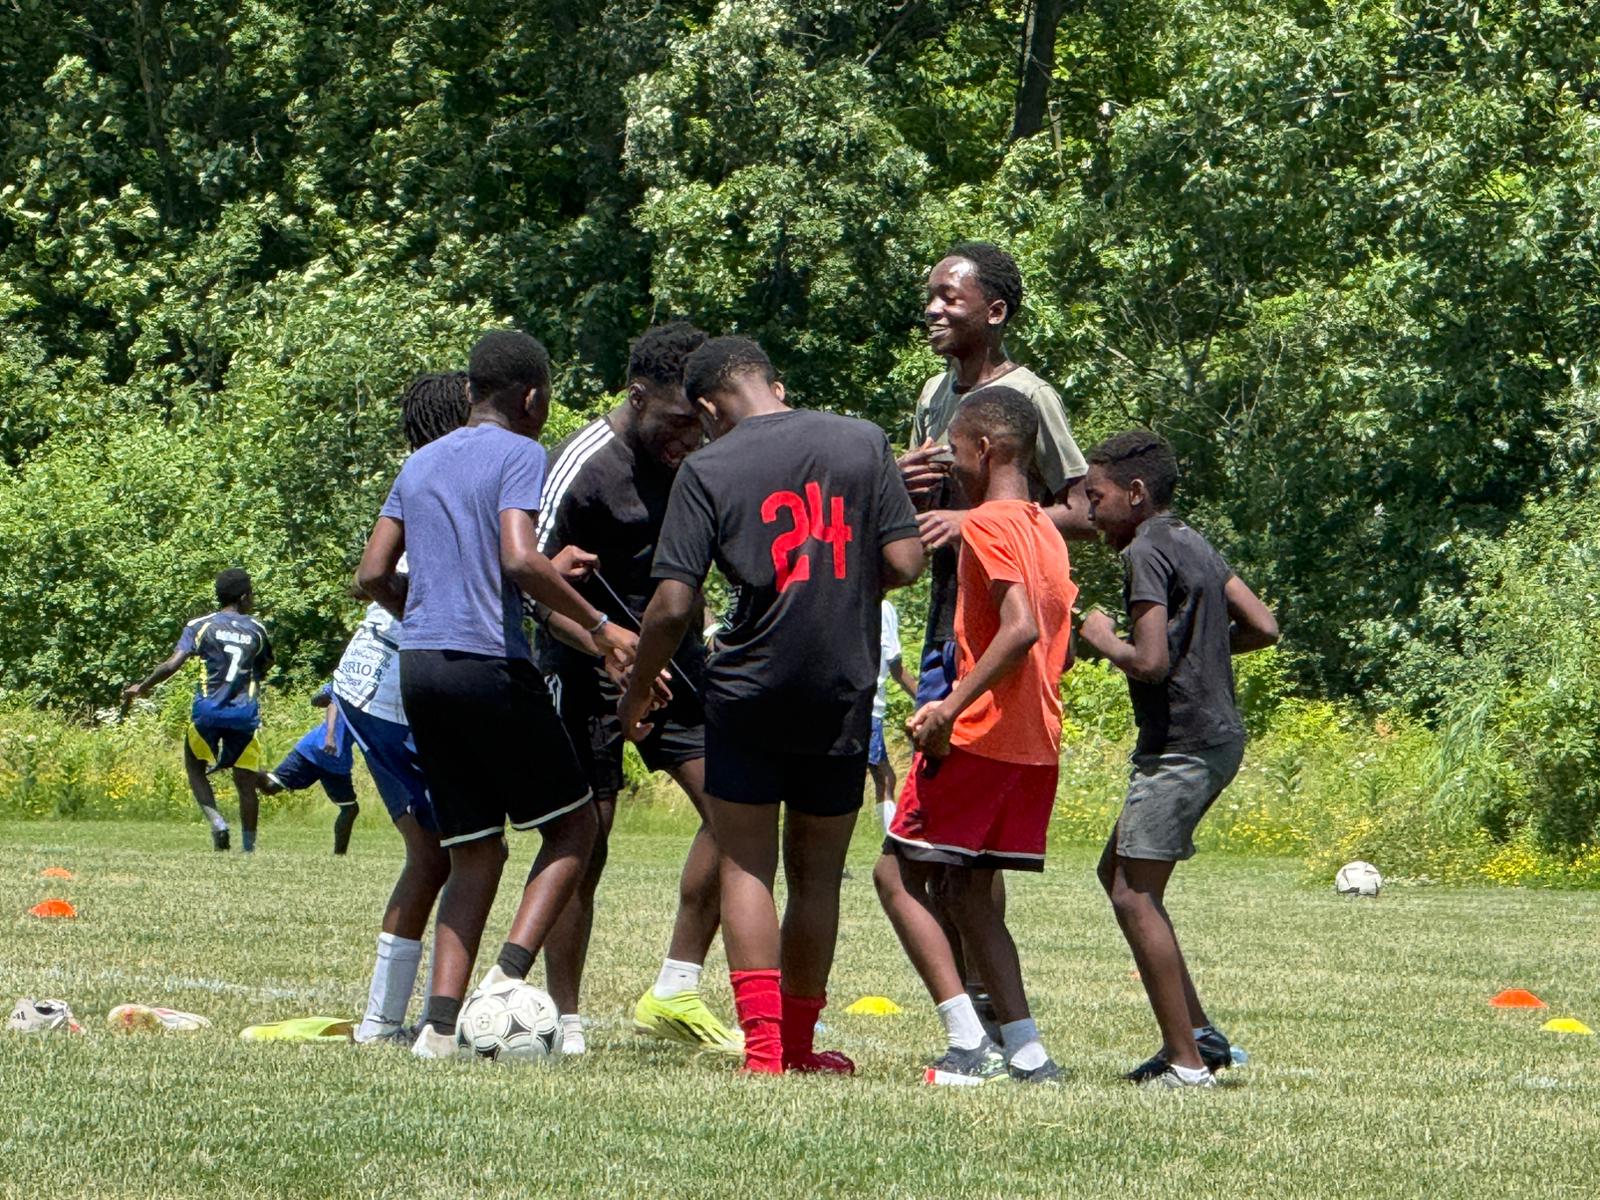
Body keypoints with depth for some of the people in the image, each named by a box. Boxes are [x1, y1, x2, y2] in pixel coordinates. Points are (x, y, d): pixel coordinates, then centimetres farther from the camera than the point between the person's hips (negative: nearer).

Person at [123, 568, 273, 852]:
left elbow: (173, 664, -9)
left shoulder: (201, 626, 1)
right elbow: (264, 669, 18)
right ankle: (250, 847, 10)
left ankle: (217, 822, -4)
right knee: (245, 783, 9)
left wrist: (141, 687, 0)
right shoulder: (257, 630, 7)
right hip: (245, 712, 1)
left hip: (207, 710, -1)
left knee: (196, 769, 17)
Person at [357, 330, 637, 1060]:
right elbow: (520, 560, -18)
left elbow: (373, 575, 15)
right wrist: (598, 627, -11)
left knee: (475, 851, 10)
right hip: (491, 665, -7)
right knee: (572, 825, 7)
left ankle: (442, 1022, -4)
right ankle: (509, 973, -13)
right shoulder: (519, 455, -2)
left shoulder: (420, 464, 18)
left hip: (419, 669, 7)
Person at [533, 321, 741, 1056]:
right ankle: (563, 1019, 8)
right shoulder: (582, 466, -17)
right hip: (589, 667, -6)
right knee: (584, 843, -5)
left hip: (672, 657, 6)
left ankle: (674, 995, 1)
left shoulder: (696, 456, 2)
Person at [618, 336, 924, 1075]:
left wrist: (637, 689, 5)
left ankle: (762, 1041, -7)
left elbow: (673, 605, -9)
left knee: (745, 866, 5)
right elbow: (905, 562, -1)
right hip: (844, 692, 3)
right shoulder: (863, 442, 2)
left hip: (749, 689, -3)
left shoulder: (708, 468, -6)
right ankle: (798, 1041, 21)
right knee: (817, 873, 13)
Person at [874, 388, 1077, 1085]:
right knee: (967, 893, 13)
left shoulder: (988, 524, -11)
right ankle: (1026, 1052, 4)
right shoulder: (1045, 532, 16)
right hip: (1038, 740, 8)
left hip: (979, 737, -8)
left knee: (897, 874, 0)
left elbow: (1021, 629, -24)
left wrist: (953, 708, -24)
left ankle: (969, 1043, -10)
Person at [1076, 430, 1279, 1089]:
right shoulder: (1195, 544, 16)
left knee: (1135, 896, -9)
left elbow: (1150, 664, -20)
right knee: (1118, 872, 17)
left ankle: (1187, 1062, -12)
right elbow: (1262, 626, 17)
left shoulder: (1147, 551, -13)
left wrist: (1103, 640, -3)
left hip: (1182, 746, -10)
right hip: (1216, 734, 10)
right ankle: (1198, 1032, 15)